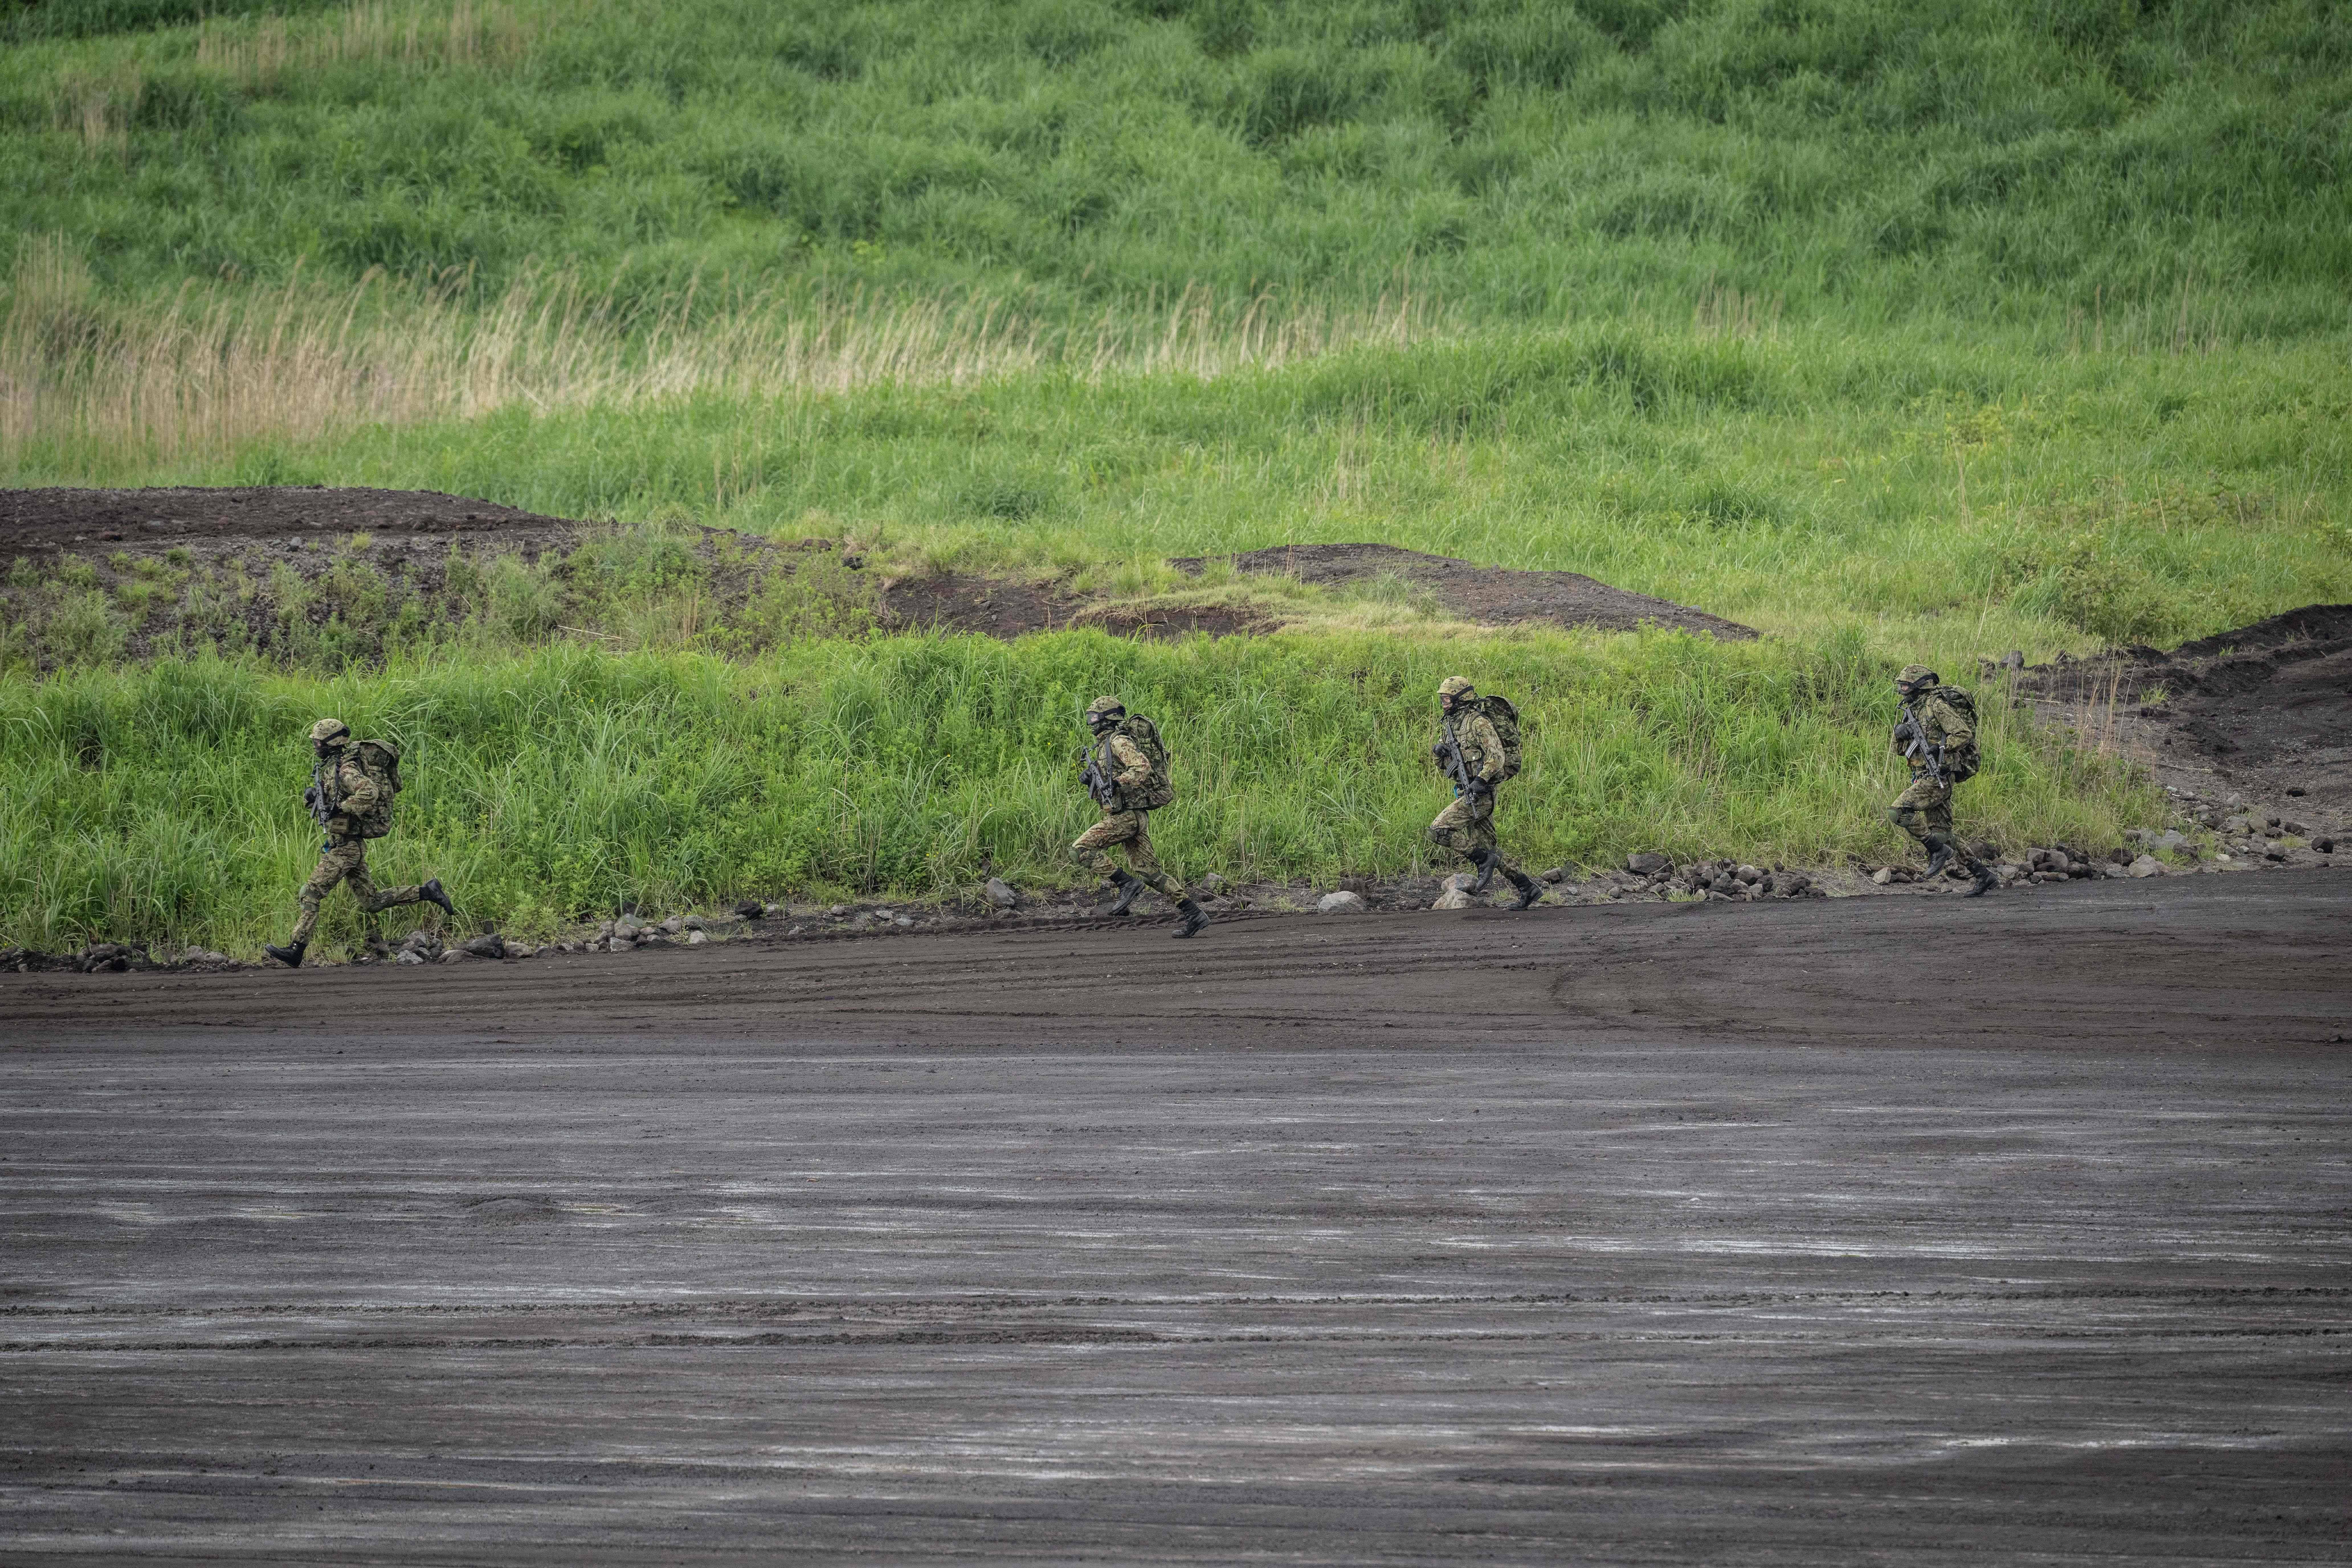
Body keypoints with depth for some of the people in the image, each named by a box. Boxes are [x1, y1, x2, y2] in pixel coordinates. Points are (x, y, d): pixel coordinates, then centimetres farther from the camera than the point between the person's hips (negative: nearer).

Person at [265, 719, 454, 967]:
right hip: (349, 844, 10)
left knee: (311, 895, -9)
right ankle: (427, 893, 15)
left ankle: (296, 951, -9)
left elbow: (369, 792, -35)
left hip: (346, 846, -10)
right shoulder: (331, 765, 12)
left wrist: (340, 809, -27)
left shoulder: (345, 769, -18)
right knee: (372, 902, 13)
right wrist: (315, 795, 9)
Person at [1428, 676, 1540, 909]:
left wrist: (1481, 779, -32)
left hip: (1480, 794, -10)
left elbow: (1497, 756, -21)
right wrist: (1438, 751, -1)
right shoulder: (1450, 725, 16)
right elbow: (1443, 766, 21)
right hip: (1467, 793, 10)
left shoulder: (1478, 722, -12)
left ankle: (1485, 861, -8)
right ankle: (1528, 888, 13)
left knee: (1438, 832, -17)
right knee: (1486, 849, 10)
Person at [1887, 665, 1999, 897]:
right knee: (1942, 835, 6)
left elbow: (1964, 734, -15)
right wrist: (1900, 733, -1)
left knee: (1899, 811, -20)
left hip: (1938, 777, -10)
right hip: (1926, 779, 10)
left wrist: (1939, 748, -24)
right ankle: (1983, 876, 9)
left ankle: (1938, 851, -11)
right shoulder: (1914, 710, 19)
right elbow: (1901, 750, 20)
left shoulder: (1937, 704, -8)